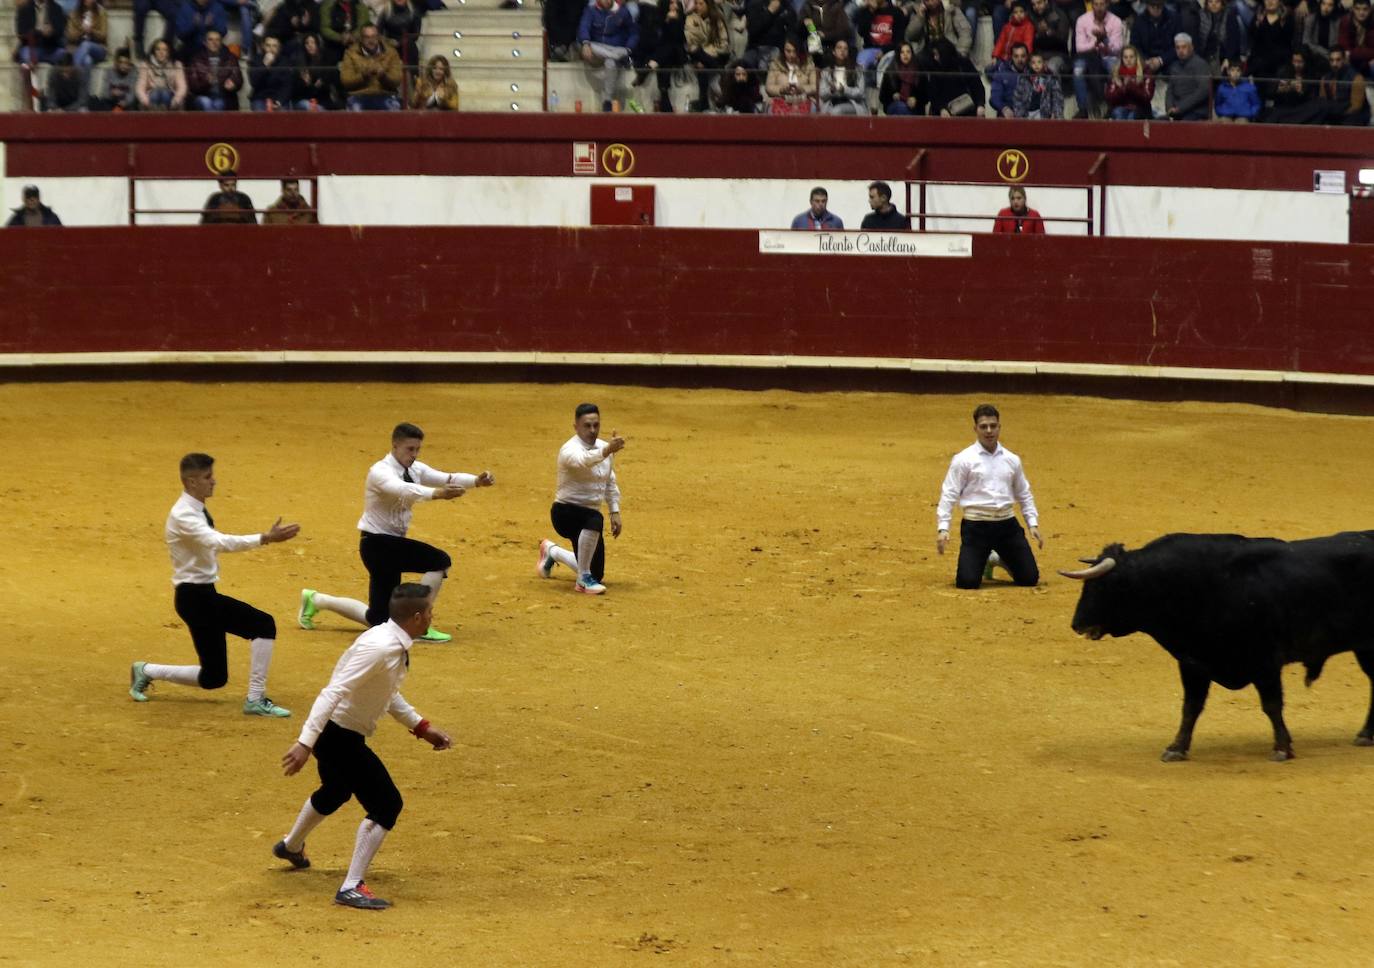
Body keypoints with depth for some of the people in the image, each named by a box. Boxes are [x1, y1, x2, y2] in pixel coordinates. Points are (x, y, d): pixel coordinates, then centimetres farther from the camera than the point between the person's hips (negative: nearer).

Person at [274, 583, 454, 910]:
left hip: (339, 733, 10)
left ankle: (291, 847, 62)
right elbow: (335, 692, -32)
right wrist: (305, 742, -36)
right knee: (387, 804, -10)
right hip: (337, 734, -10)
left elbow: (388, 695, 20)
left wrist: (421, 727, 17)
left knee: (335, 793, 35)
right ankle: (351, 888, -6)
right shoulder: (379, 647, -28)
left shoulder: (395, 644, 3)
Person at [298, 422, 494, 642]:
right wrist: (436, 494, -58)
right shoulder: (381, 472, -20)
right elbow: (402, 489, -42)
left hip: (393, 543, 9)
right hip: (377, 543, -9)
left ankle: (315, 601, 27)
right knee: (440, 561, -22)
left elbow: (446, 478, -10)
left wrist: (476, 481, -29)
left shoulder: (414, 469, 4)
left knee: (378, 620, 14)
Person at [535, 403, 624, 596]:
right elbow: (583, 460, -45)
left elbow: (610, 484, 15)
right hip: (566, 513, -8)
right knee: (595, 520, -41)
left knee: (596, 573, 14)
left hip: (590, 514, 8)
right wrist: (606, 451, -62)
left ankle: (552, 551, 40)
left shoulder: (604, 447, 4)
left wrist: (615, 512, 6)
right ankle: (584, 580, -27)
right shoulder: (570, 450, -20)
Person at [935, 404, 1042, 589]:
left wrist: (1033, 524, 10)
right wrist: (942, 528, -13)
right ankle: (983, 563, 24)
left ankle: (1001, 560, 32)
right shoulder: (964, 459, -3)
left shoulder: (1012, 460, 10)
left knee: (1030, 578, 0)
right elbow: (949, 495, -4)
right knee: (967, 581, -14)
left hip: (1007, 525, 3)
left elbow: (1024, 495, 19)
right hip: (976, 526, -3)